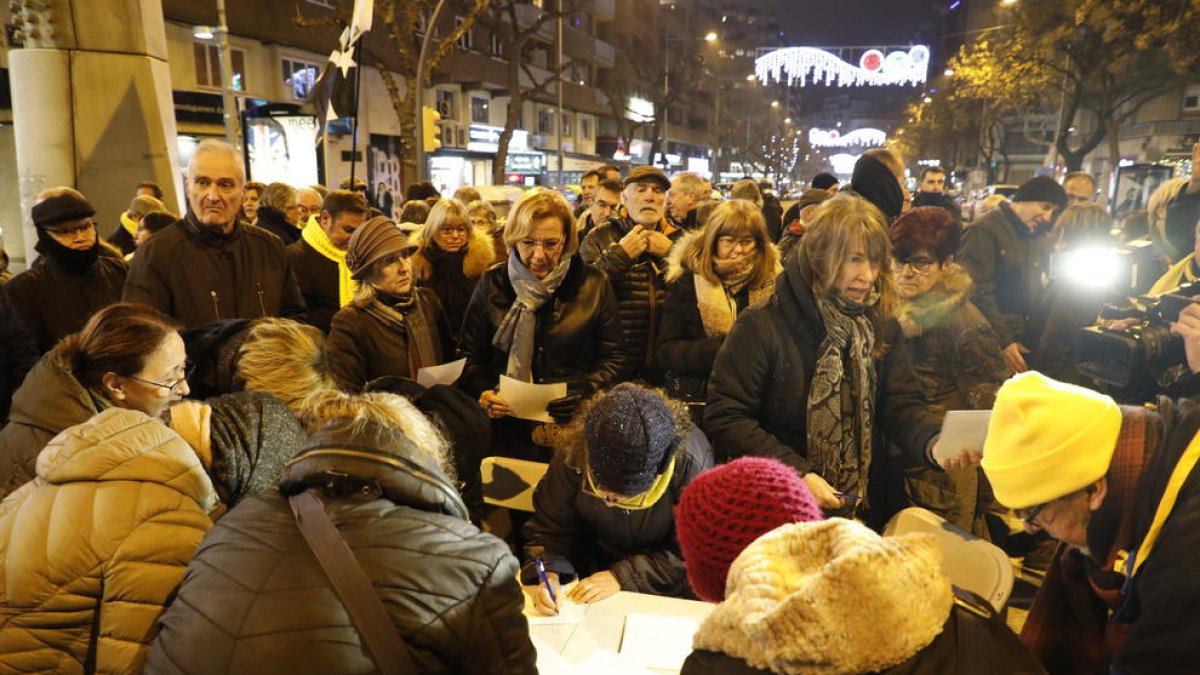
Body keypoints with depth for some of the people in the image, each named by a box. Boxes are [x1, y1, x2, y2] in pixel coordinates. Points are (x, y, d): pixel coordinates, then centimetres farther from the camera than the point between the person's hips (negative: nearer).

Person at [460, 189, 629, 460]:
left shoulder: (592, 284, -3)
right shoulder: (492, 283, -1)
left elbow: (615, 357, 1)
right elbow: (469, 355, 4)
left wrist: (586, 392, -16)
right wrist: (483, 392, -14)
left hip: (576, 430, 0)